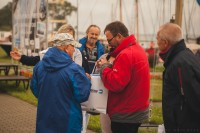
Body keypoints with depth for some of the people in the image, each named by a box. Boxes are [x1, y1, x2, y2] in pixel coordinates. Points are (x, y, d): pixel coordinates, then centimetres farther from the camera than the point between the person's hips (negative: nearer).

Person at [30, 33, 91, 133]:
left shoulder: (39, 66, 0)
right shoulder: (74, 69, -18)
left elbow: (35, 90, 11)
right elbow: (82, 96, -14)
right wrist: (86, 80, 3)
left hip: (44, 118, 5)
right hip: (67, 120, -5)